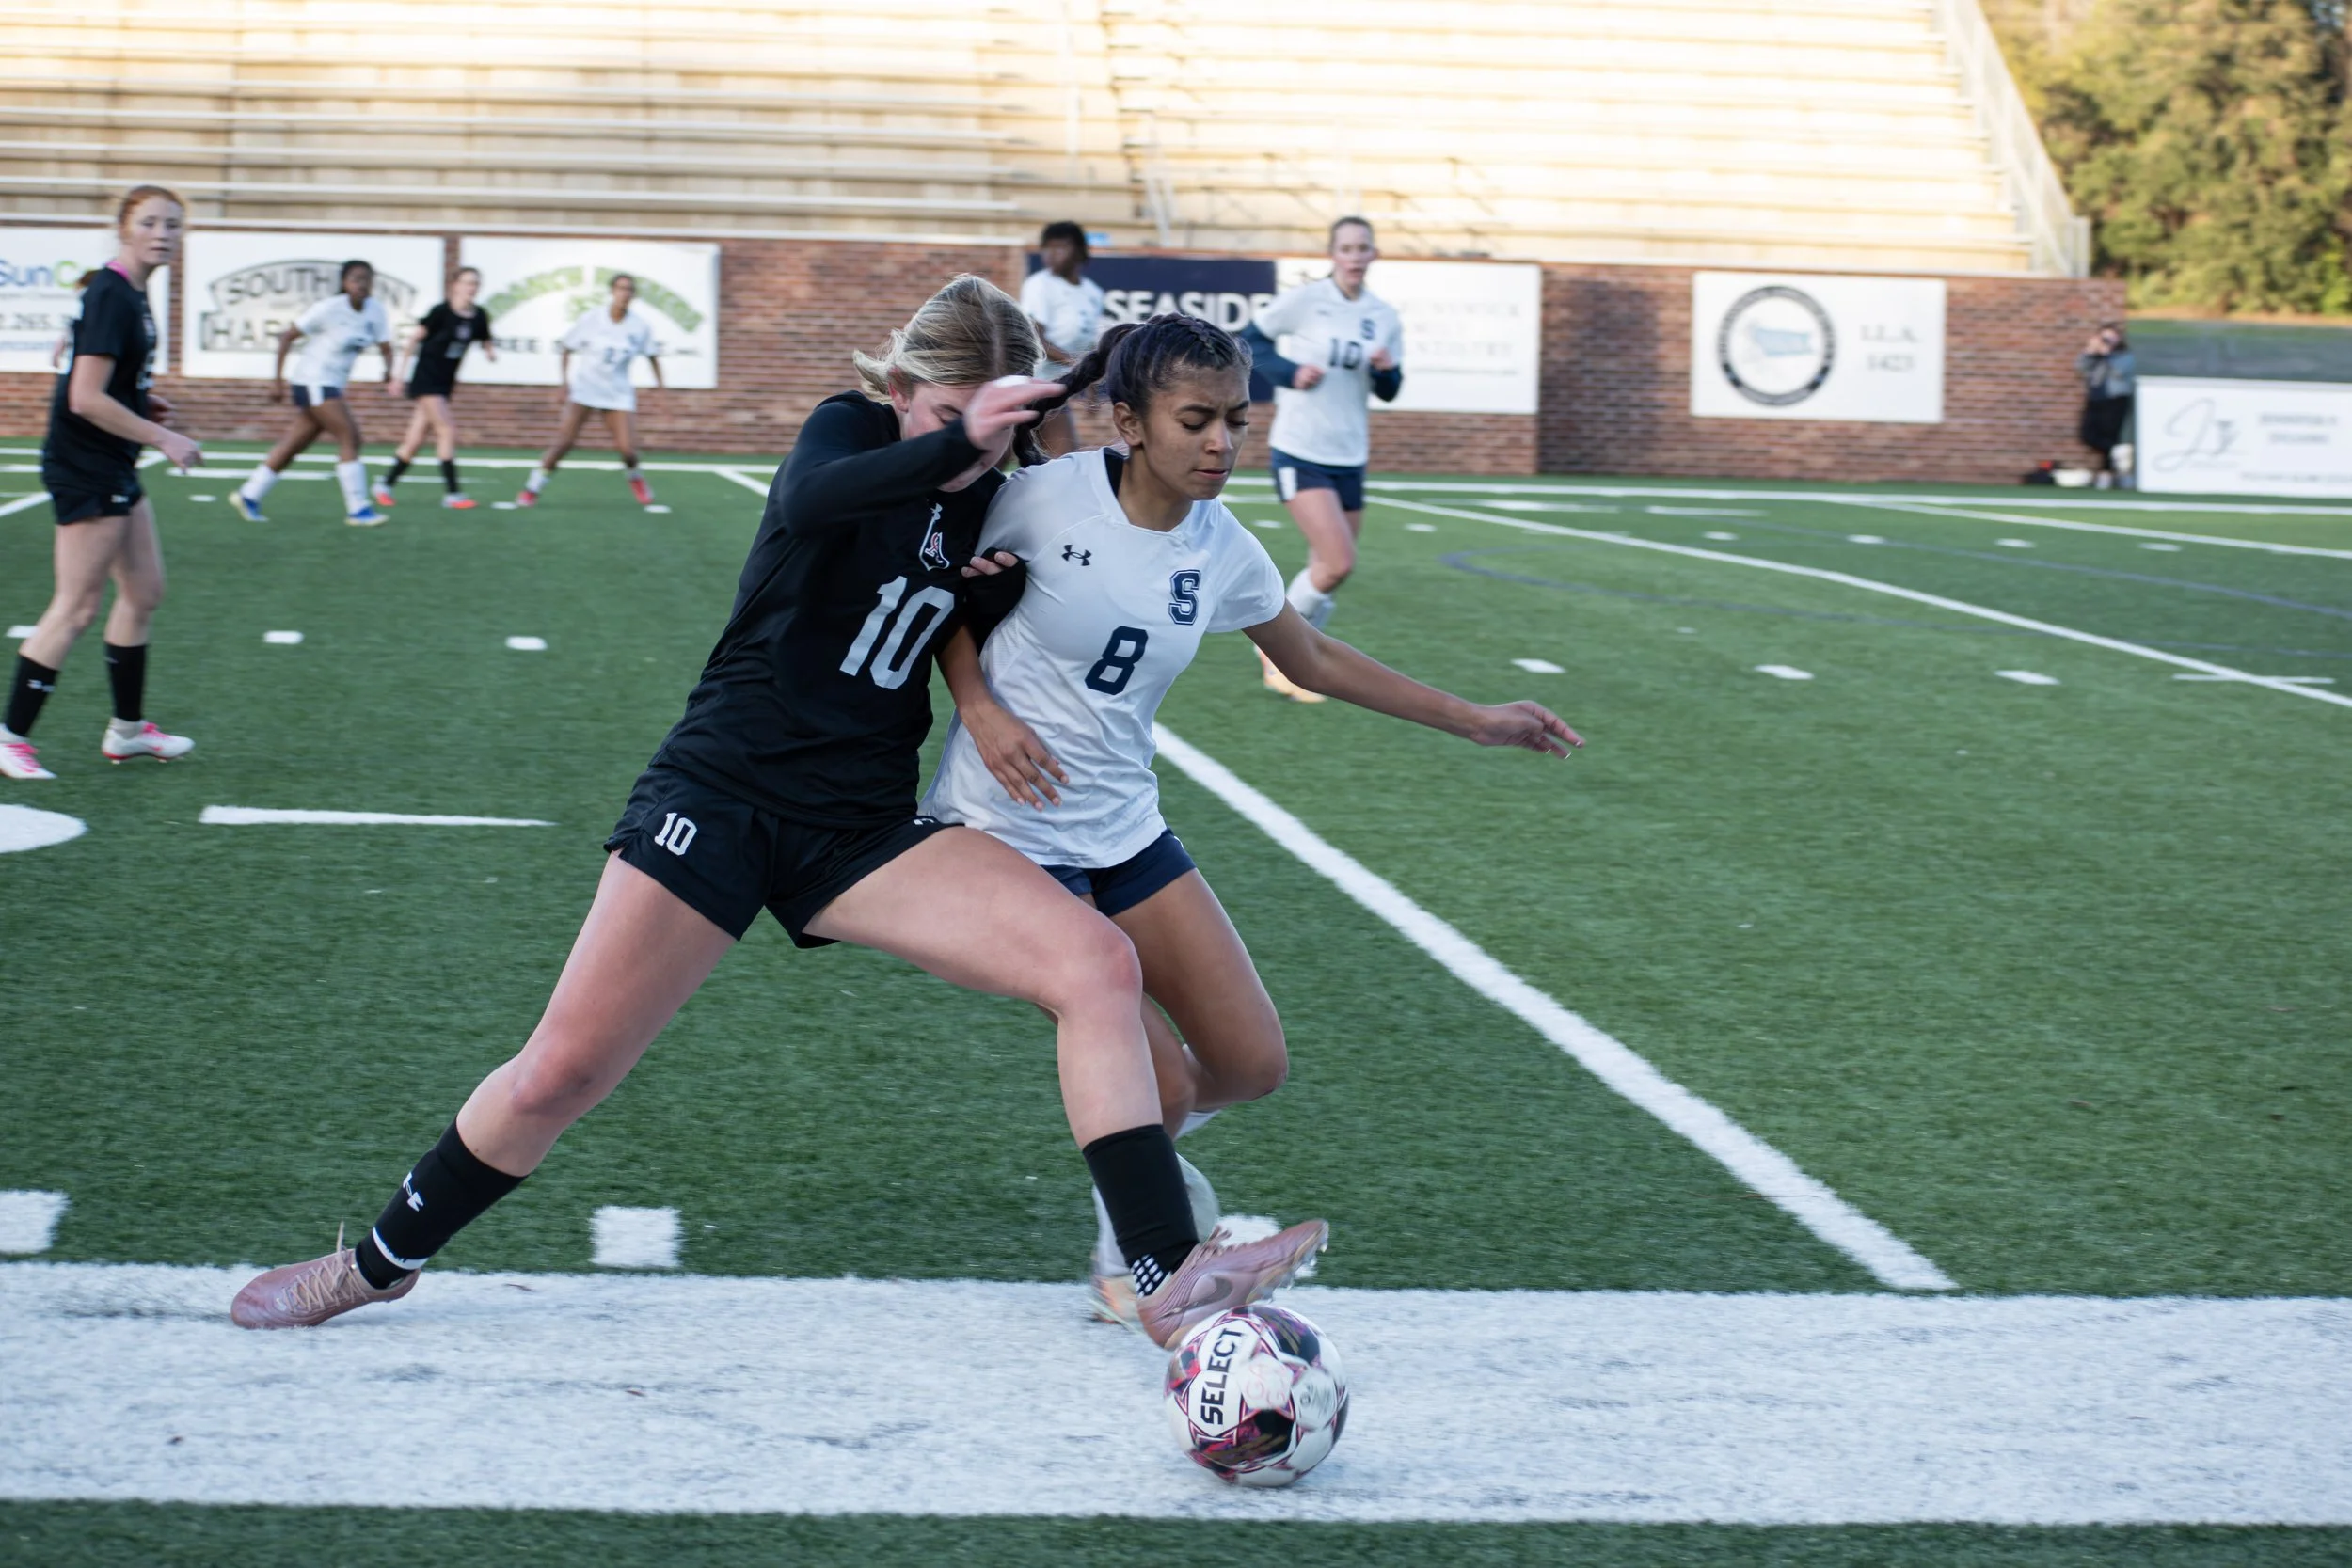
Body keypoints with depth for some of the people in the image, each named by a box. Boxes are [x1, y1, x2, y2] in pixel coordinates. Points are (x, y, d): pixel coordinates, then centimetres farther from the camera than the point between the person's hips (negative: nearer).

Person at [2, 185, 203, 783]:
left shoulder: (131, 293, 10)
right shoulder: (111, 297, -20)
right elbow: (86, 398, -25)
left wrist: (143, 399, 9)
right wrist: (162, 437, -19)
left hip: (113, 469, 10)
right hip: (84, 470, -10)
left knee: (144, 592, 16)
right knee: (77, 607, -7)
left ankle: (127, 729, 27)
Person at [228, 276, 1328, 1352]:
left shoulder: (994, 496, 7)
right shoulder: (850, 427, -7)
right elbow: (811, 498, -32)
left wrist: (1000, 585, -1)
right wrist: (954, 438, -48)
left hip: (862, 831, 4)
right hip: (723, 791, -4)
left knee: (1097, 960, -17)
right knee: (561, 1073, -6)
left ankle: (1170, 1279, -19)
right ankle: (379, 1261, 21)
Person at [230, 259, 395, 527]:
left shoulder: (375, 309, 2)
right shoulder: (329, 309, -16)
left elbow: (385, 346, 9)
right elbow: (287, 336, -9)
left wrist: (388, 368, -12)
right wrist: (278, 379, -10)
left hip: (334, 385, 7)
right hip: (314, 381, -7)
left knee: (294, 445, 11)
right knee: (349, 437, -16)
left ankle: (248, 496, 21)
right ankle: (357, 509, -14)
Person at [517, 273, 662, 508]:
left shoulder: (641, 326, -4)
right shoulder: (591, 319, -8)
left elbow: (652, 356, 9)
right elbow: (568, 348, 2)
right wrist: (565, 381, -4)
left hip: (618, 393, 2)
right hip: (584, 389, -2)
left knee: (627, 449, -9)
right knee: (564, 441, -15)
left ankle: (634, 478, 27)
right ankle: (531, 489, -5)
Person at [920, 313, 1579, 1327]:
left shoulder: (1223, 552, -1)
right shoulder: (1047, 498, -16)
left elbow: (1313, 661, 16)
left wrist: (1472, 720, 18)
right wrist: (981, 709, -15)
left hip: (1125, 831, 6)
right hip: (1007, 829, -6)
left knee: (1252, 1065, 0)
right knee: (1159, 1083, -15)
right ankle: (1125, 1258, 16)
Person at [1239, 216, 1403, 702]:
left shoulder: (1385, 317, 5)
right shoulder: (1304, 300, -9)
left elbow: (1388, 393, 12)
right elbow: (1250, 339, 0)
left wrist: (1386, 370, -10)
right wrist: (1289, 372, -14)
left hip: (1349, 456, 6)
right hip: (1300, 452, -6)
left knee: (1328, 571, 9)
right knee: (1338, 564, -17)